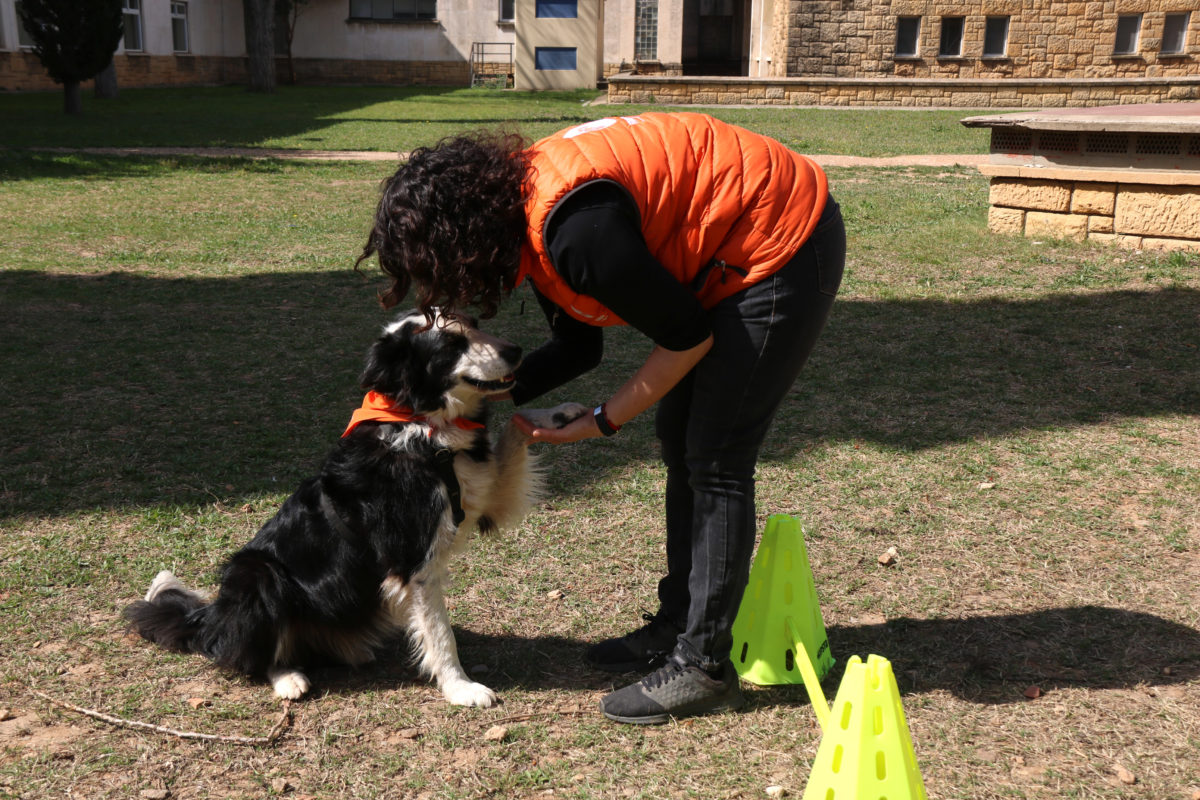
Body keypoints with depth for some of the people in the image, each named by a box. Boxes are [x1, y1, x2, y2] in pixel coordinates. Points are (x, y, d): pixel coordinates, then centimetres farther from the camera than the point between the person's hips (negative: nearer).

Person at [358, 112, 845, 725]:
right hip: (730, 253, 10)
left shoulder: (576, 229, -31)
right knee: (681, 440, 13)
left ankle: (703, 667, 3)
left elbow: (688, 337, -21)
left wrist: (602, 422, -12)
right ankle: (677, 626, 26)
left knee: (714, 461, -7)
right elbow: (578, 345, 11)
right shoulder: (523, 208, 1)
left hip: (783, 252, -10)